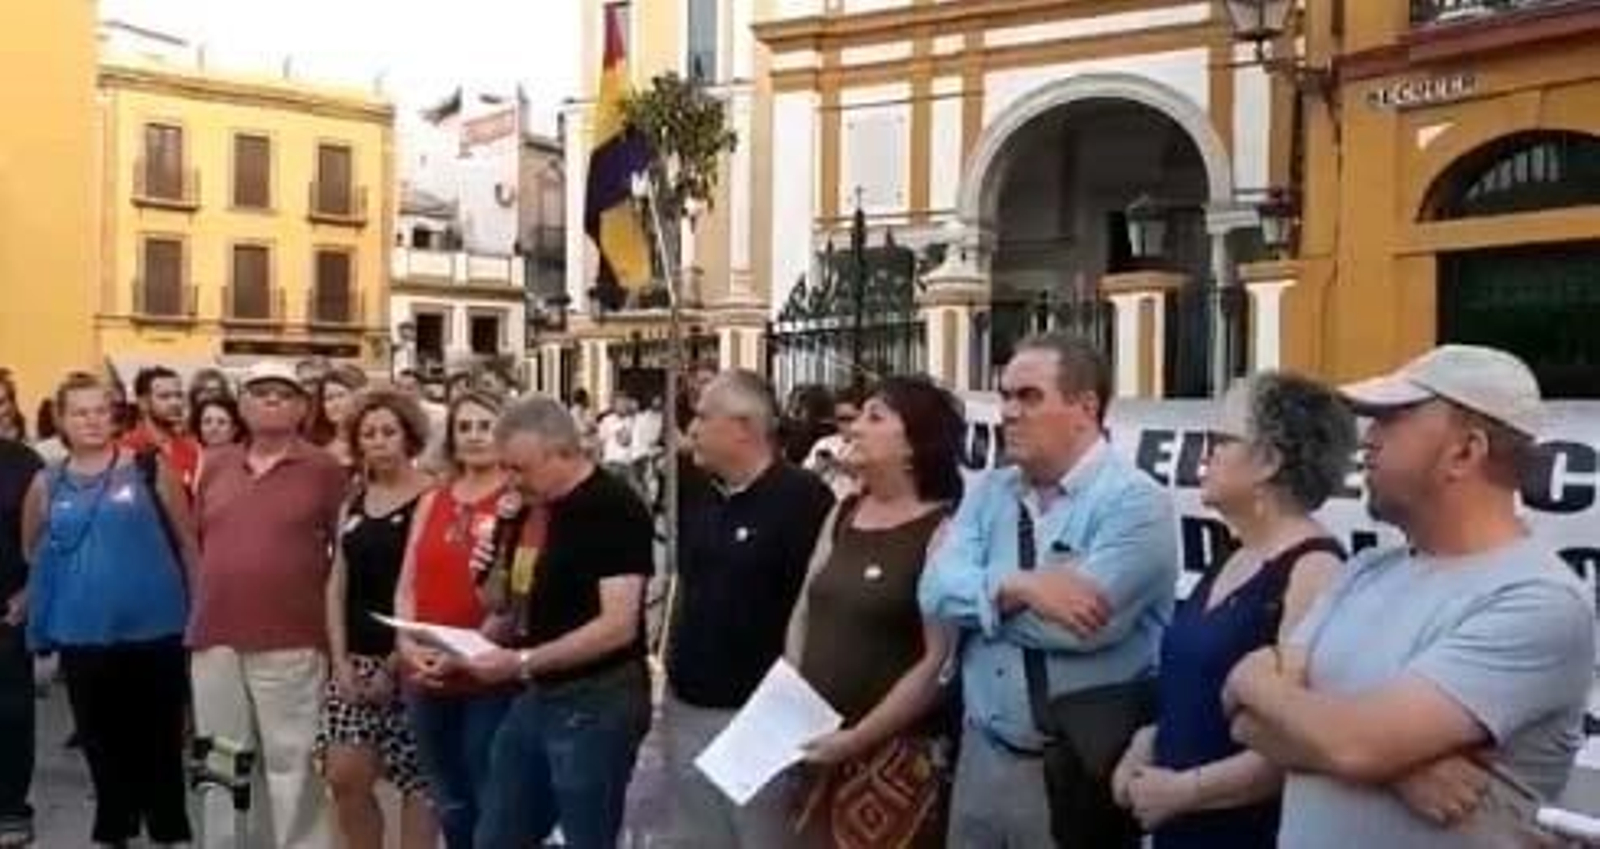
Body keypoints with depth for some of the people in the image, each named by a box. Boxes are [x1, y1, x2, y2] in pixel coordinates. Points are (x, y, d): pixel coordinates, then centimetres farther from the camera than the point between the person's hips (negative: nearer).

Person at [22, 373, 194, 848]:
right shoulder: (47, 485, 4)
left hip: (154, 628, -2)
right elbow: (33, 553, 19)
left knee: (159, 737, 8)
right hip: (82, 634, 3)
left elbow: (187, 542, -1)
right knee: (101, 739, 14)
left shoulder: (149, 470, -4)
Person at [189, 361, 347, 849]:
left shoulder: (324, 469, -3)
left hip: (291, 640, -5)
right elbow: (201, 544, 18)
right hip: (215, 639, 5)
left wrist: (327, 612, -2)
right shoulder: (216, 466, 11)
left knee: (292, 764, 0)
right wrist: (207, 610, 15)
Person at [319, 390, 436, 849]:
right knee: (345, 776, 2)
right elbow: (337, 586, 12)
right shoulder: (353, 504, 11)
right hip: (356, 659, 6)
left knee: (416, 779, 2)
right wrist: (340, 660, 1)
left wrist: (397, 666, -12)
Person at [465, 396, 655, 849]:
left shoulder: (616, 509, -17)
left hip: (597, 702, -9)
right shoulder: (551, 509, 10)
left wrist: (523, 663, -22)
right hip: (538, 696, 9)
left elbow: (618, 625, -24)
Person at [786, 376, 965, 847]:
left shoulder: (944, 531, -13)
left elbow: (939, 662, -16)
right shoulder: (843, 514, 7)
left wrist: (858, 737, -15)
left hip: (896, 751, -6)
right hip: (818, 743, 6)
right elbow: (804, 614, 14)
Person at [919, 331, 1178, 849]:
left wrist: (983, 599, -9)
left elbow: (1084, 625, -23)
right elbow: (936, 590, -5)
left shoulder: (1135, 501, -11)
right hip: (983, 755, 5)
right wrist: (1019, 587, -21)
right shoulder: (988, 492, 8)